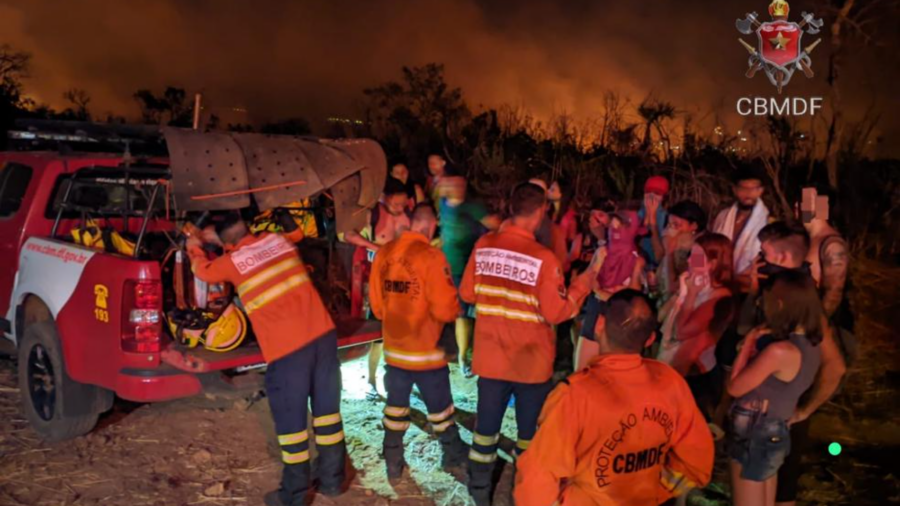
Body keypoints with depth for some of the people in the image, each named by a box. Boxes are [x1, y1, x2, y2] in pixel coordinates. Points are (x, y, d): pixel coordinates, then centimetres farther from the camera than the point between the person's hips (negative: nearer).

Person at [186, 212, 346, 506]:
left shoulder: (232, 262, 5)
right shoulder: (276, 239, 15)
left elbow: (203, 271, 26)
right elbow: (296, 232, 39)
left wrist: (194, 248, 45)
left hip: (287, 348, -5)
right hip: (323, 333, 5)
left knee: (291, 422, 6)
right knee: (327, 408, 15)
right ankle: (332, 480, 29)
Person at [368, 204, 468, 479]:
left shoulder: (384, 253, -2)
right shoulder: (431, 256, -19)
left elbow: (376, 302, 7)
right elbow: (445, 309, -17)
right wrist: (455, 308, 5)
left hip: (394, 346, 5)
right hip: (426, 348, -4)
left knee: (395, 405, 17)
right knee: (440, 405, 14)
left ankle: (393, 463, 26)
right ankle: (454, 454, 33)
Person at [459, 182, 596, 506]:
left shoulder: (483, 246, -6)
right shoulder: (543, 258, -19)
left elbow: (467, 294, 3)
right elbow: (557, 313, -17)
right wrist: (582, 285, -4)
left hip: (490, 358, 4)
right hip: (531, 362, -3)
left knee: (486, 426, 15)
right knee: (530, 431, 15)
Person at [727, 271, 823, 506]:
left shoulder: (779, 351, -26)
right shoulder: (811, 343, 1)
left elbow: (734, 387, -16)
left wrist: (748, 344, -8)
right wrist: (759, 345, 0)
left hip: (755, 435, -8)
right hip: (775, 432, 8)